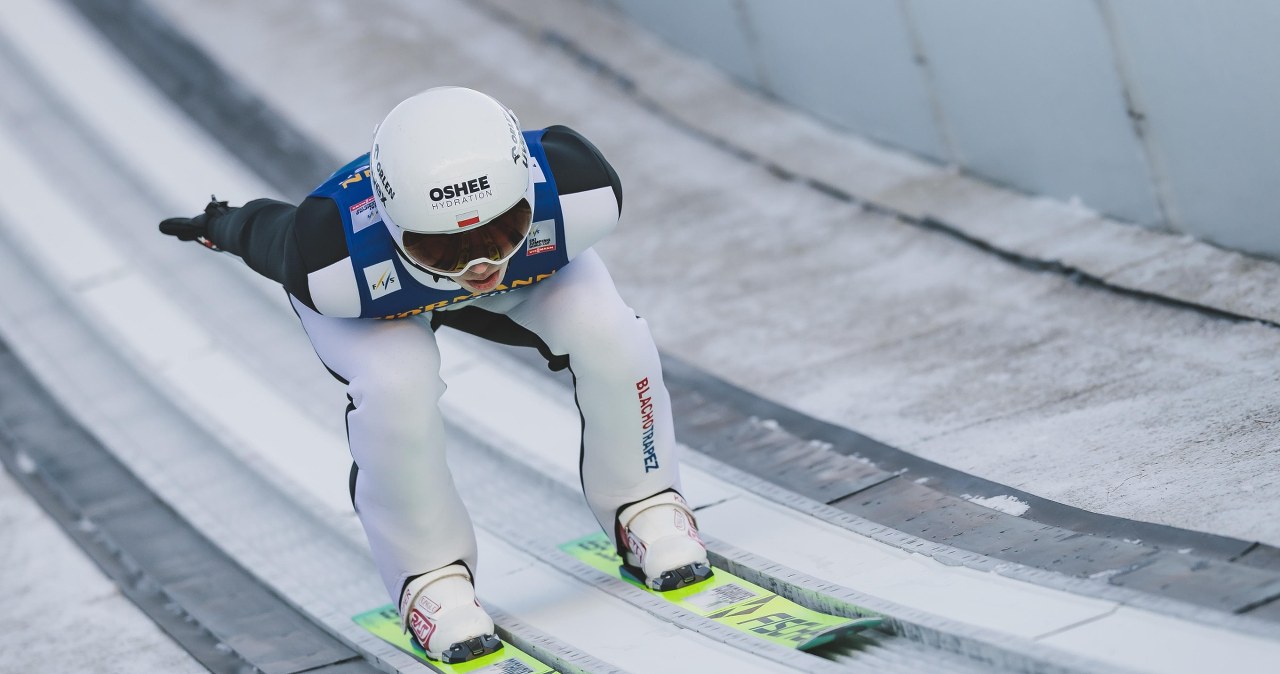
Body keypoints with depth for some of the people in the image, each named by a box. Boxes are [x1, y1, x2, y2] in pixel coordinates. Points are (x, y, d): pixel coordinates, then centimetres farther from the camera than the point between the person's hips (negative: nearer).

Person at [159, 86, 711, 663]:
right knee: (396, 388, -32)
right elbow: (269, 237, -20)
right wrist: (225, 226, 3)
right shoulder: (337, 265, -45)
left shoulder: (582, 196, -41)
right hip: (375, 293, -2)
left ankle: (643, 508, 7)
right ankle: (428, 575, -6)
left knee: (606, 333, -22)